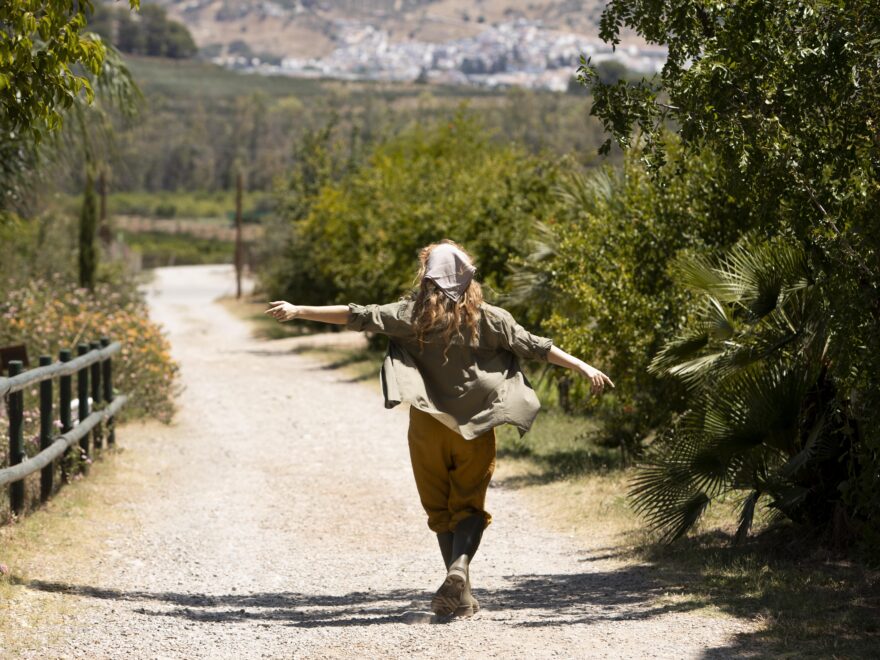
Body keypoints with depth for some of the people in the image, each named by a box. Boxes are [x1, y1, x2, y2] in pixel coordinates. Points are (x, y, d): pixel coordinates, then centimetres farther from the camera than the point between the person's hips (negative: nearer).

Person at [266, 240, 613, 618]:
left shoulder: (412, 314, -3)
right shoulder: (488, 318, 0)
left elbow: (358, 317, -9)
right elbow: (534, 347, 0)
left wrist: (298, 311, -8)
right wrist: (583, 367, 5)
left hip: (428, 426, 0)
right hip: (476, 426, 0)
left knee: (440, 509, 13)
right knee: (469, 506, 7)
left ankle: (460, 592, 11)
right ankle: (460, 565, -20)